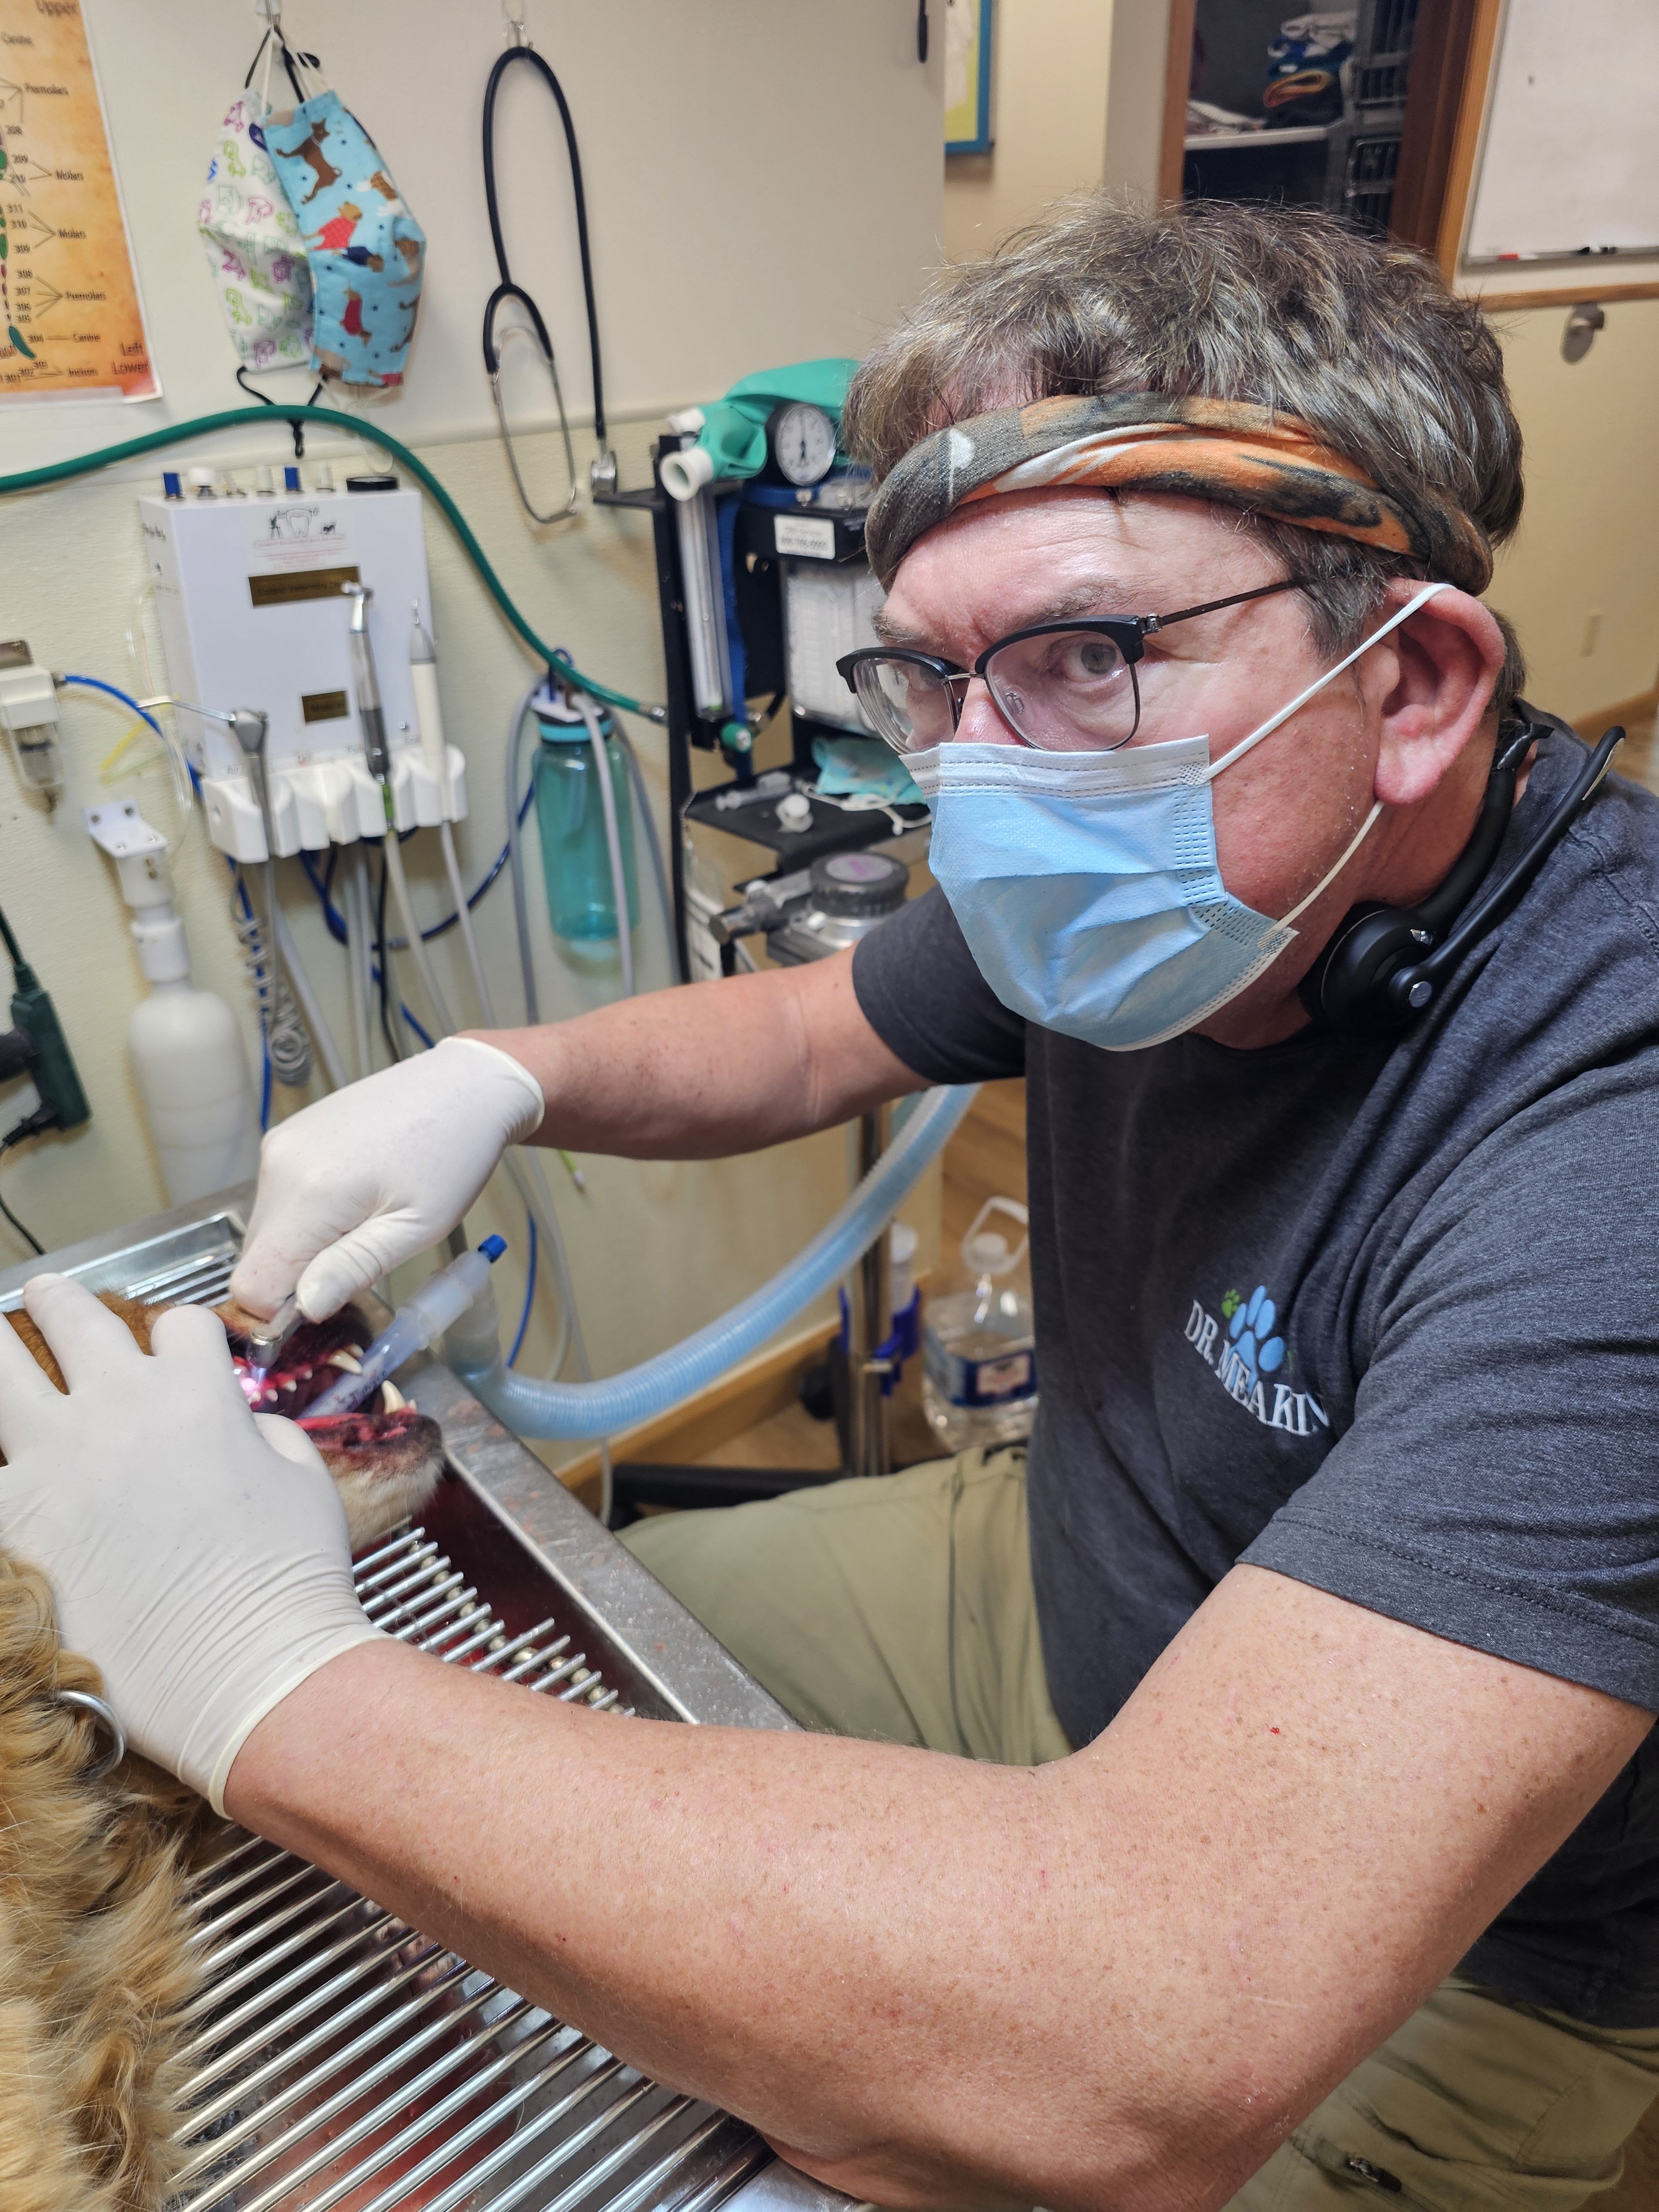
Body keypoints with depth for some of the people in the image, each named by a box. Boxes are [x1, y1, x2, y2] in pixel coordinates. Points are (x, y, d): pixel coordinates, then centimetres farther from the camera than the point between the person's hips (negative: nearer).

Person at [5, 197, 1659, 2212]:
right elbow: (811, 1031, 5)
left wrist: (272, 1674, -35)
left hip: (1426, 1976, -5)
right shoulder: (1173, 860, -13)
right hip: (1054, 1579, 6)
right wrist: (501, 1078, -16)